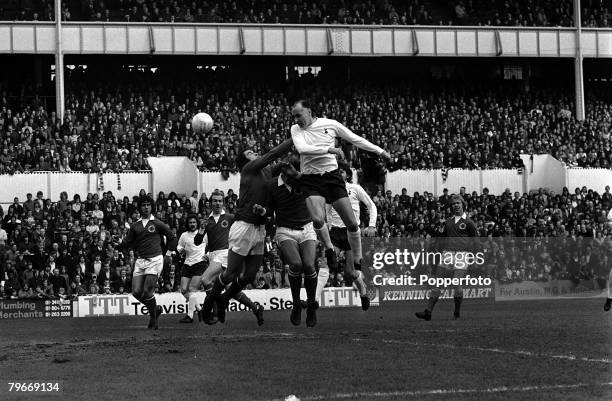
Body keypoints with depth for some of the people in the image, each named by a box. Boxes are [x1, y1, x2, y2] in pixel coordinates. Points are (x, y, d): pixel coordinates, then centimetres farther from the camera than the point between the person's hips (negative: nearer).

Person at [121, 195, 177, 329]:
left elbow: (172, 236, 10)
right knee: (136, 292, -3)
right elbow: (127, 242, 13)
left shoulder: (157, 224, 1)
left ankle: (153, 318, 6)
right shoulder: (135, 226, 10)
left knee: (147, 292, -12)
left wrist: (169, 251, 11)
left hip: (155, 259, -4)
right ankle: (156, 309, 21)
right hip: (141, 260, 5)